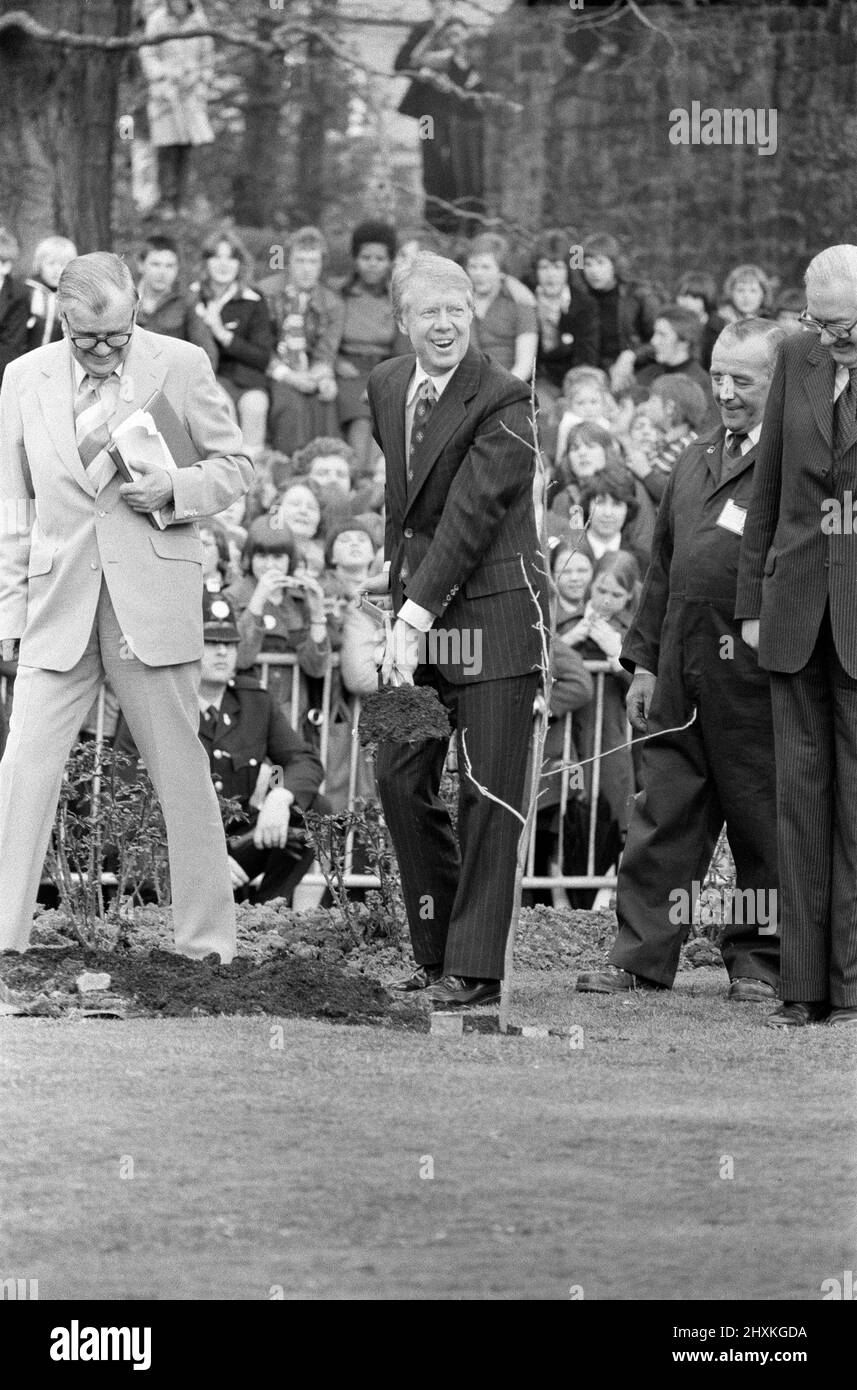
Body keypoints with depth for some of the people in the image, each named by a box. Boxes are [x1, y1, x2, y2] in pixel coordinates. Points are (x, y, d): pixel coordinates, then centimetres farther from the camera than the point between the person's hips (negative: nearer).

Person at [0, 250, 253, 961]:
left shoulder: (181, 365, 2)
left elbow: (234, 466, 9)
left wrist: (176, 489, -11)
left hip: (153, 601, -1)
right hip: (57, 603, 1)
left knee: (182, 772, 3)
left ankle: (208, 943, 10)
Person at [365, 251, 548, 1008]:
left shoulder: (503, 400, -14)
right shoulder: (387, 386, 8)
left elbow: (472, 513, -20)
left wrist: (416, 617, -25)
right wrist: (397, 572, 12)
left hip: (493, 610, -7)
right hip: (418, 605, 7)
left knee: (488, 792, -4)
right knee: (400, 777, 6)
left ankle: (474, 966, 0)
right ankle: (437, 948, 19)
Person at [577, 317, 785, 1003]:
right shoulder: (694, 462, 19)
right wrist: (644, 659, 17)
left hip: (755, 669, -6)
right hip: (681, 671, 6)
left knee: (761, 818, 3)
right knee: (664, 816, 6)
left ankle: (760, 960, 13)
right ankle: (642, 957, 9)